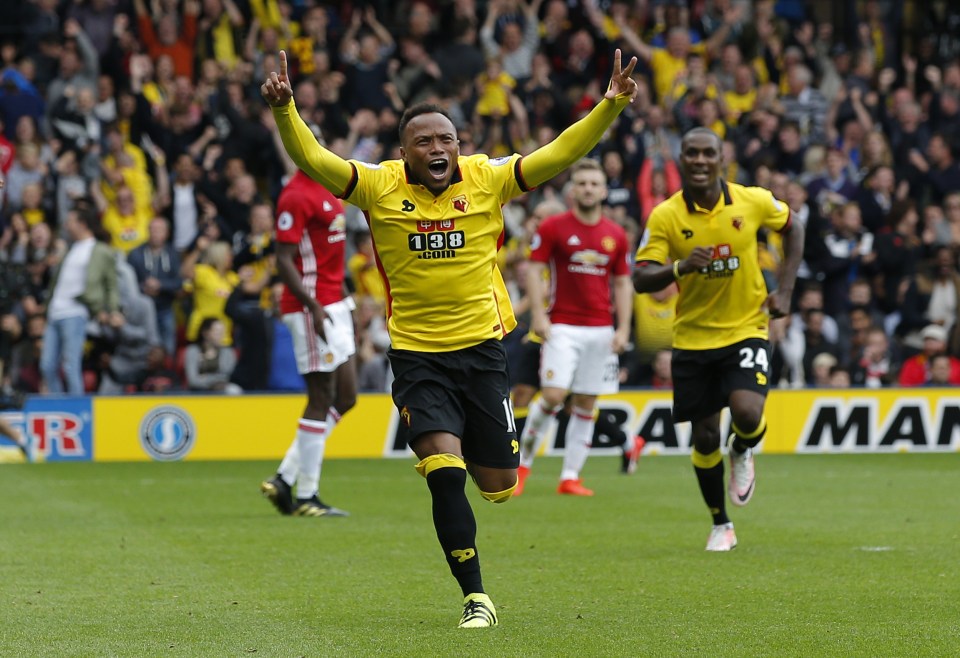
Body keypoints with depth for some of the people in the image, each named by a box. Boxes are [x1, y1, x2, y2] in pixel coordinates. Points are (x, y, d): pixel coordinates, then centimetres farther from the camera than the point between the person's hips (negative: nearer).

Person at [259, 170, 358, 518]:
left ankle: (284, 479, 14)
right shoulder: (297, 197, -16)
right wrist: (313, 307, -26)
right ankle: (306, 496, 3)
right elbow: (284, 261, -20)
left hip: (334, 305, 10)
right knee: (322, 399, -5)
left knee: (346, 397, 11)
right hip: (311, 309, -10)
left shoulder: (327, 192, 14)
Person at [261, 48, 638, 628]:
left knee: (499, 485, 8)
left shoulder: (489, 179, -3)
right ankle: (476, 597, -6)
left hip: (482, 346, 2)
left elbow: (560, 155, -5)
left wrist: (610, 106, -16)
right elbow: (312, 159, -13)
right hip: (417, 356, -2)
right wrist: (285, 110, -30)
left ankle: (479, 451, 47)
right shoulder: (379, 187, -5)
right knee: (445, 474, -17)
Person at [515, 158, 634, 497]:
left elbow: (622, 283, 12)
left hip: (601, 329, 4)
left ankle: (570, 476, 8)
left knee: (586, 405, 3)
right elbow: (534, 270, -3)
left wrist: (623, 328, 3)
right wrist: (538, 315, -13)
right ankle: (523, 461, 4)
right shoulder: (553, 227, -2)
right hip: (562, 326, -4)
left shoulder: (615, 234, 8)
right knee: (553, 395, -15)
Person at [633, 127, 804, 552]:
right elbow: (640, 279, -13)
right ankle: (721, 525, 25)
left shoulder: (753, 202, -8)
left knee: (747, 412, -24)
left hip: (746, 329, -1)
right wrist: (681, 267, -33)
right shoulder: (665, 217, -10)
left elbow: (791, 228, 12)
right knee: (705, 436, 4)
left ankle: (742, 453, 15)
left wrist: (784, 291, 4)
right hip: (692, 338, 1)